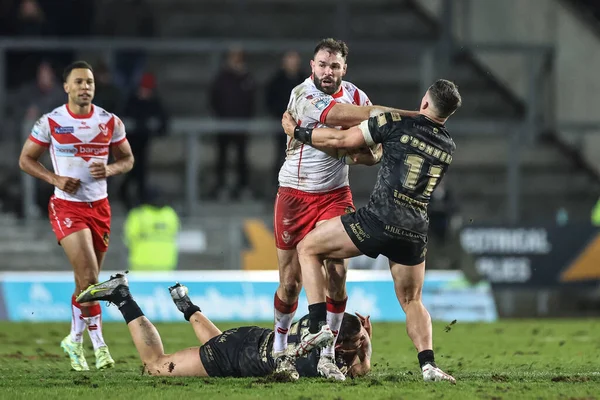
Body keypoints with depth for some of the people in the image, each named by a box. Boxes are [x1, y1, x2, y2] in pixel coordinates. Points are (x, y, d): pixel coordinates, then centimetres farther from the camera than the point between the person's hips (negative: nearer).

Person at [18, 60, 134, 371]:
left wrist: (109, 169, -11)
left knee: (87, 281, 9)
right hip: (66, 205, -4)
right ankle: (98, 343, -9)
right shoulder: (50, 122, -6)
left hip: (99, 206, 4)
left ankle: (75, 340, 26)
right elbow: (25, 159, 2)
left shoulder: (110, 122, 2)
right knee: (89, 277, -18)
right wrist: (54, 179, -14)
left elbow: (127, 159, 12)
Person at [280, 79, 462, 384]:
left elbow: (340, 140, 1)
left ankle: (318, 325, -2)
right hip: (415, 231, 5)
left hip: (378, 220, -5)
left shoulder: (395, 123, -3)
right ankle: (428, 365, 2)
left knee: (308, 248, 11)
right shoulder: (448, 147, 14)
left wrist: (297, 132, 14)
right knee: (412, 302, 21)